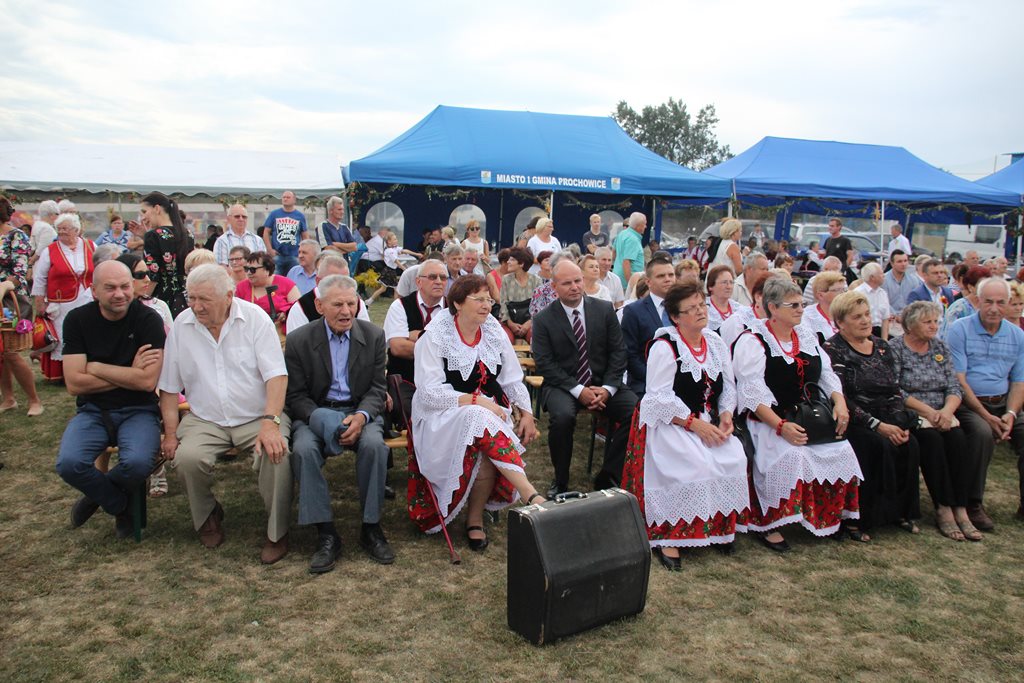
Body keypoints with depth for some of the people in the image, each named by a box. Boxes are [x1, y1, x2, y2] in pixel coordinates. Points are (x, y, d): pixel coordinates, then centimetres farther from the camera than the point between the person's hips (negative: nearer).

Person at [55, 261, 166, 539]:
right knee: (69, 464, -26)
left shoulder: (148, 319, -9)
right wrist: (129, 374, -13)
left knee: (138, 463, -30)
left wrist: (96, 368, -12)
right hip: (93, 411, 2)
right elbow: (74, 383, -9)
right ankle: (120, 505, 5)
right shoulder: (78, 319, -2)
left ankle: (99, 494, 8)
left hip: (138, 410, -2)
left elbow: (148, 381, -18)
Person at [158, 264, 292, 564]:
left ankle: (277, 533, -7)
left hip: (257, 416, -2)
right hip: (205, 419, 3)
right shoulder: (181, 325, 1)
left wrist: (270, 423, -26)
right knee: (187, 458, -27)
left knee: (276, 455, -31)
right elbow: (169, 387, 7)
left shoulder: (255, 318, -7)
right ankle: (208, 516, 6)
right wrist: (170, 434, -1)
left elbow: (276, 375, -14)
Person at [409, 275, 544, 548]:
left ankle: (475, 519, -9)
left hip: (490, 412, 4)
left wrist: (527, 413, -5)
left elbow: (513, 380, 10)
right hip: (444, 419, -4)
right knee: (482, 421, -34)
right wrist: (476, 401, -23)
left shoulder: (495, 333, 6)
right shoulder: (435, 337, -8)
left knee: (487, 445, -28)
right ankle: (531, 496, -34)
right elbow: (430, 392, -15)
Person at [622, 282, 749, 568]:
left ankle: (720, 526, 0)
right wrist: (694, 423, -20)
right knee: (696, 464, -28)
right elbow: (660, 397, -16)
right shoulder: (664, 346, -9)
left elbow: (728, 387, 14)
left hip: (709, 422, 6)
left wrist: (726, 415, -5)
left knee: (735, 458, -18)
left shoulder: (716, 343, 11)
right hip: (668, 423, -6)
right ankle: (668, 536, -16)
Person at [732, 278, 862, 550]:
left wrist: (839, 403, -4)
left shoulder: (806, 337, 17)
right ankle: (767, 524, -16)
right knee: (791, 454, -31)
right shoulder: (752, 341, -7)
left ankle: (833, 516, 8)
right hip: (767, 420, -6)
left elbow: (827, 374, 17)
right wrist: (781, 426, -24)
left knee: (842, 451, -14)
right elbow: (752, 393, -15)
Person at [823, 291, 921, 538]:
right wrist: (877, 425, -20)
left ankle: (902, 510, -3)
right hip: (852, 423, -6)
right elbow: (840, 399, -14)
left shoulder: (881, 347, 15)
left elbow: (895, 391, 14)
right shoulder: (832, 350, -5)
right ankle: (859, 518, -17)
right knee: (879, 446, -30)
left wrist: (899, 424, -4)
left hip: (885, 420, 6)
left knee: (909, 444, -21)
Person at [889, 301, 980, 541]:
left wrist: (947, 410, -12)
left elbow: (955, 388, 8)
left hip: (942, 414, 5)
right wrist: (926, 410, -18)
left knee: (959, 439, -24)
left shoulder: (941, 347, 15)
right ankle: (943, 510, -24)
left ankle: (960, 510, -23)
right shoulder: (895, 348, -2)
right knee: (931, 439, -31)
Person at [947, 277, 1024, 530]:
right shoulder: (960, 330, -5)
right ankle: (973, 504, -17)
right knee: (983, 433, -32)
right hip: (968, 403, -5)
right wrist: (986, 416, -16)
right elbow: (958, 379, -11)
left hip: (1002, 403, 5)